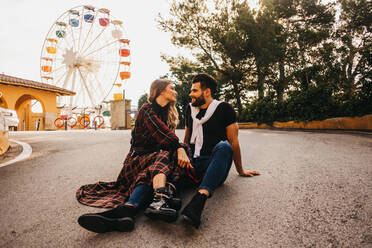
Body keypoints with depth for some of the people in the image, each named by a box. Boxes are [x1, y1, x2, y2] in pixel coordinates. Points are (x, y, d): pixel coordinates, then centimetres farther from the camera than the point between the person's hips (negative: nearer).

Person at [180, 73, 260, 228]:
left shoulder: (223, 108, 3)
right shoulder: (190, 109, 16)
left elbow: (233, 141, 2)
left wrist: (240, 171, 4)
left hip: (214, 166, -4)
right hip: (193, 164, 4)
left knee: (224, 147, -35)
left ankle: (200, 197, -55)